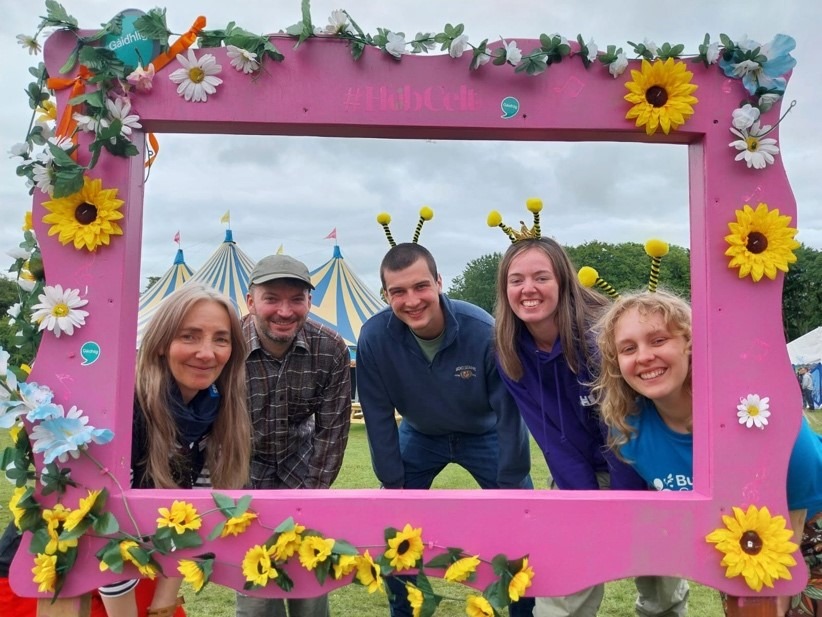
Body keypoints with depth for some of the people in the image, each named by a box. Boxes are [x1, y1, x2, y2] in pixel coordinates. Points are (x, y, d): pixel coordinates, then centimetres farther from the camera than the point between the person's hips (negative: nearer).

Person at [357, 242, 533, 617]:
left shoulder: (483, 332, -34)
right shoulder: (374, 338, -28)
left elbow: (510, 412, -22)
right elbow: (378, 418, -14)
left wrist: (510, 485, -15)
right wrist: (393, 484, -8)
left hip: (485, 436, -1)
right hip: (419, 435, 2)